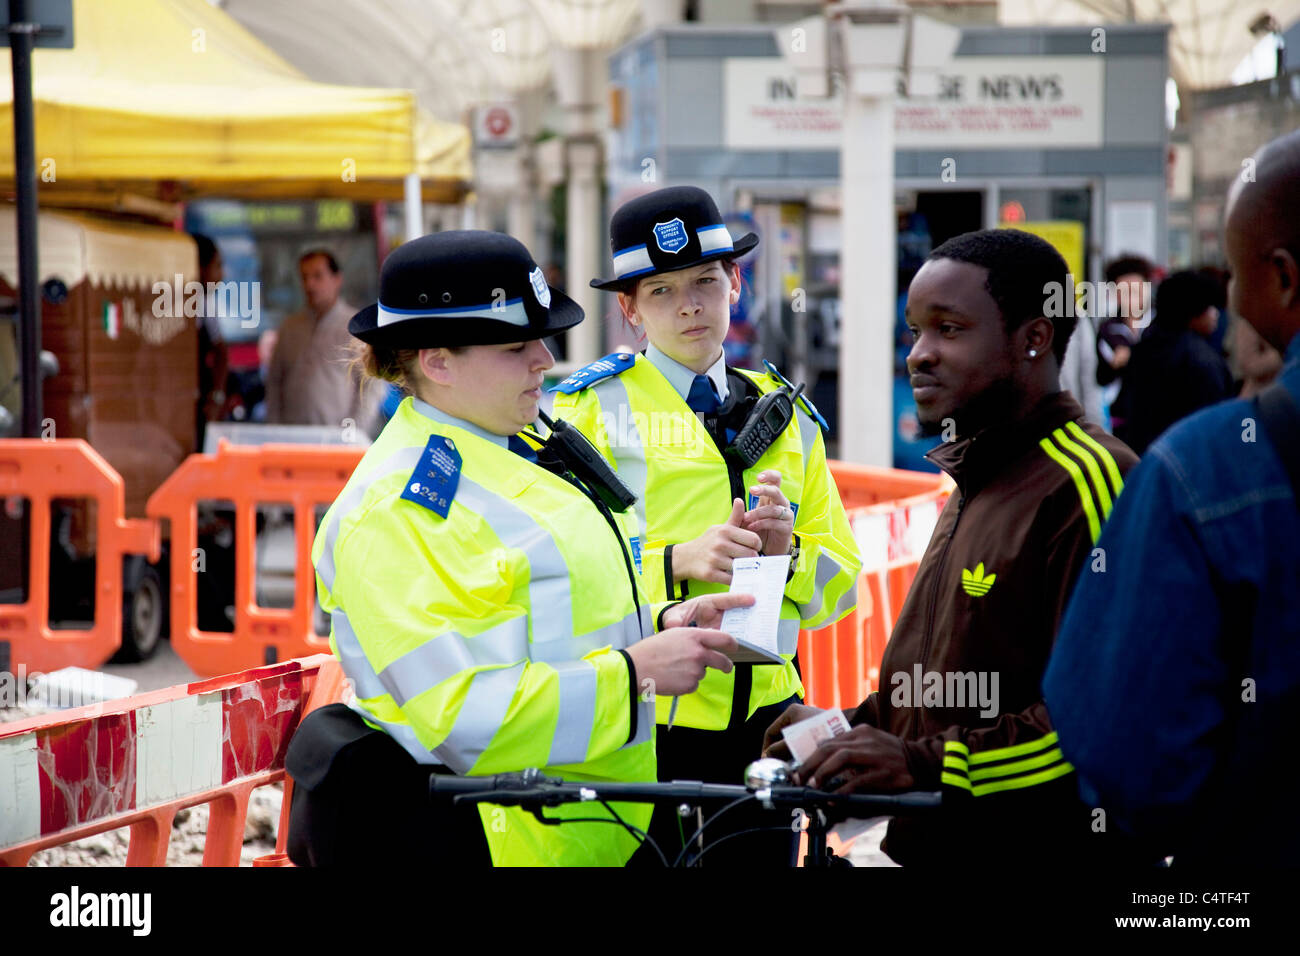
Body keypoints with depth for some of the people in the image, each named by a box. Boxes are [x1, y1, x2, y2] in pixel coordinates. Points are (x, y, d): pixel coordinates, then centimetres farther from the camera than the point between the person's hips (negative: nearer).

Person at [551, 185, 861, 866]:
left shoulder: (786, 419, 16)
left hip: (764, 721, 4)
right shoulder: (589, 410, 0)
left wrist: (785, 554, -6)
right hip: (636, 727, -4)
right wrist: (677, 563, -19)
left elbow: (840, 582, 14)